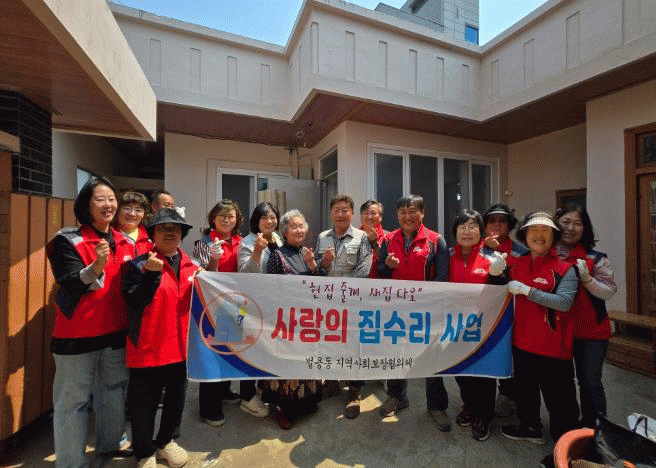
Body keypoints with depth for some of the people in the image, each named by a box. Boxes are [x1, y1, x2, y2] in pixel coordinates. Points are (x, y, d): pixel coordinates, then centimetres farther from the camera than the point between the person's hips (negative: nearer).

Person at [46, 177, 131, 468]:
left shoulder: (124, 242, 7)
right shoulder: (68, 241, -7)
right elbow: (69, 286, -18)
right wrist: (96, 267, -33)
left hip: (116, 332, 5)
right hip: (78, 334, -5)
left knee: (114, 393, 17)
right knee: (74, 400, 5)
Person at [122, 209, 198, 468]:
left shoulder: (191, 266, 6)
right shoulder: (139, 265, -7)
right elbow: (134, 301, -17)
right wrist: (153, 273, -28)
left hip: (181, 347, 5)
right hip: (148, 347, -4)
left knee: (176, 400, 21)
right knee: (145, 405, 13)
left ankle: (165, 441, 47)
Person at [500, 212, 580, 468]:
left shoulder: (564, 268, -11)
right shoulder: (516, 263, 3)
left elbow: (564, 302, -24)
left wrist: (528, 290, -25)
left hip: (553, 346, -6)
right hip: (522, 341, 6)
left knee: (559, 399, 6)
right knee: (525, 389, 24)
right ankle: (532, 428, 47)